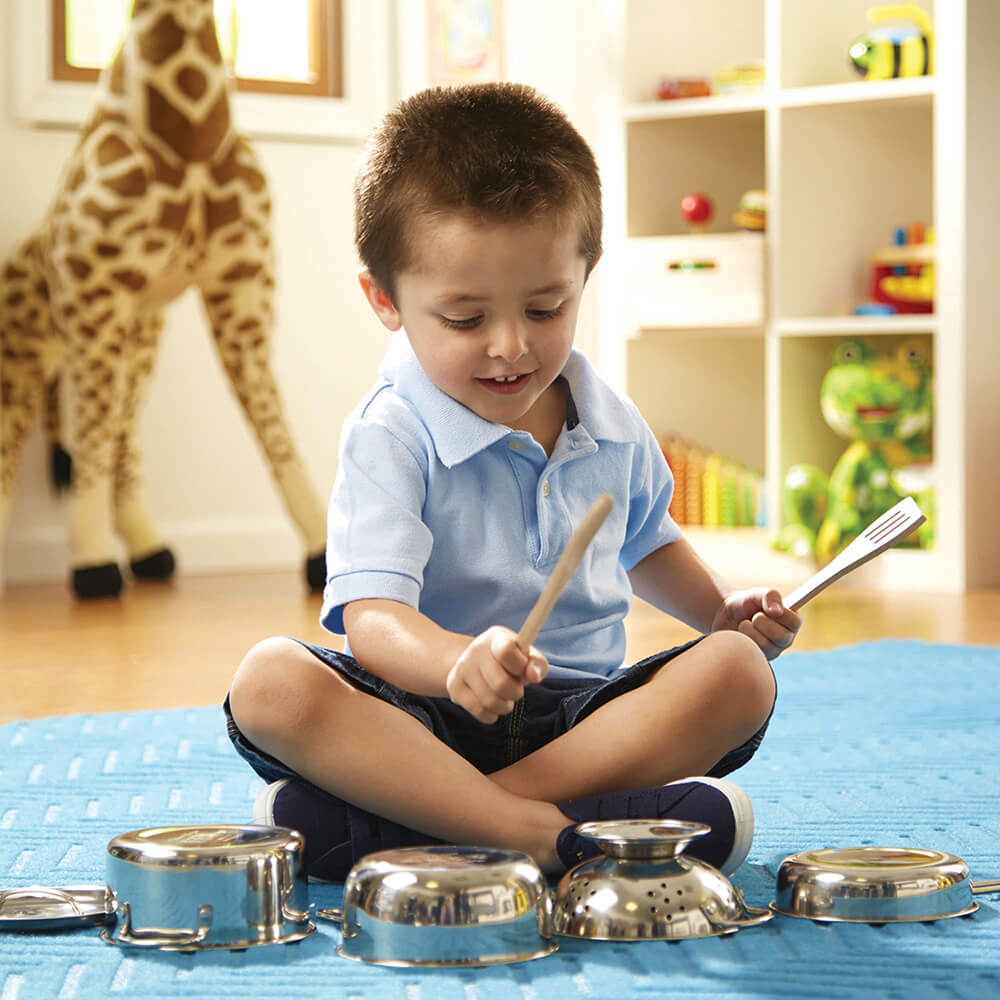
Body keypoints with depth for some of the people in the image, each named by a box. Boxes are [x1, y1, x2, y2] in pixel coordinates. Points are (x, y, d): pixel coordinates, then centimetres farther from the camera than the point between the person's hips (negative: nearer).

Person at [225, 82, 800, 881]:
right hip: (428, 722, -5)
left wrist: (720, 608, 15)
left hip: (584, 711, 5)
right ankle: (547, 831, -43)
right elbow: (370, 617, -25)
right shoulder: (391, 440, -11)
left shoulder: (613, 427, 9)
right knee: (270, 682, -31)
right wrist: (456, 662, -46)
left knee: (736, 672, -23)